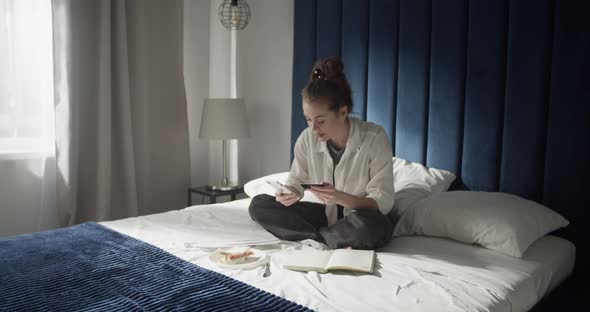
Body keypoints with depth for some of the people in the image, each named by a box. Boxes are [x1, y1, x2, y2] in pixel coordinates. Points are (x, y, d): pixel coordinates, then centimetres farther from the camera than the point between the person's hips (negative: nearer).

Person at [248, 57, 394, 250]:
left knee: (372, 226, -41)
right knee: (258, 205, -10)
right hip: (328, 215, 4)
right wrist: (290, 193, -23)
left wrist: (341, 198, -38)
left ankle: (316, 237, -12)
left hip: (363, 221, -4)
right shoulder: (307, 138, -10)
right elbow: (296, 181, 2)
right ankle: (333, 240, -16)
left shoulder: (374, 138, -22)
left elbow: (384, 201, -21)